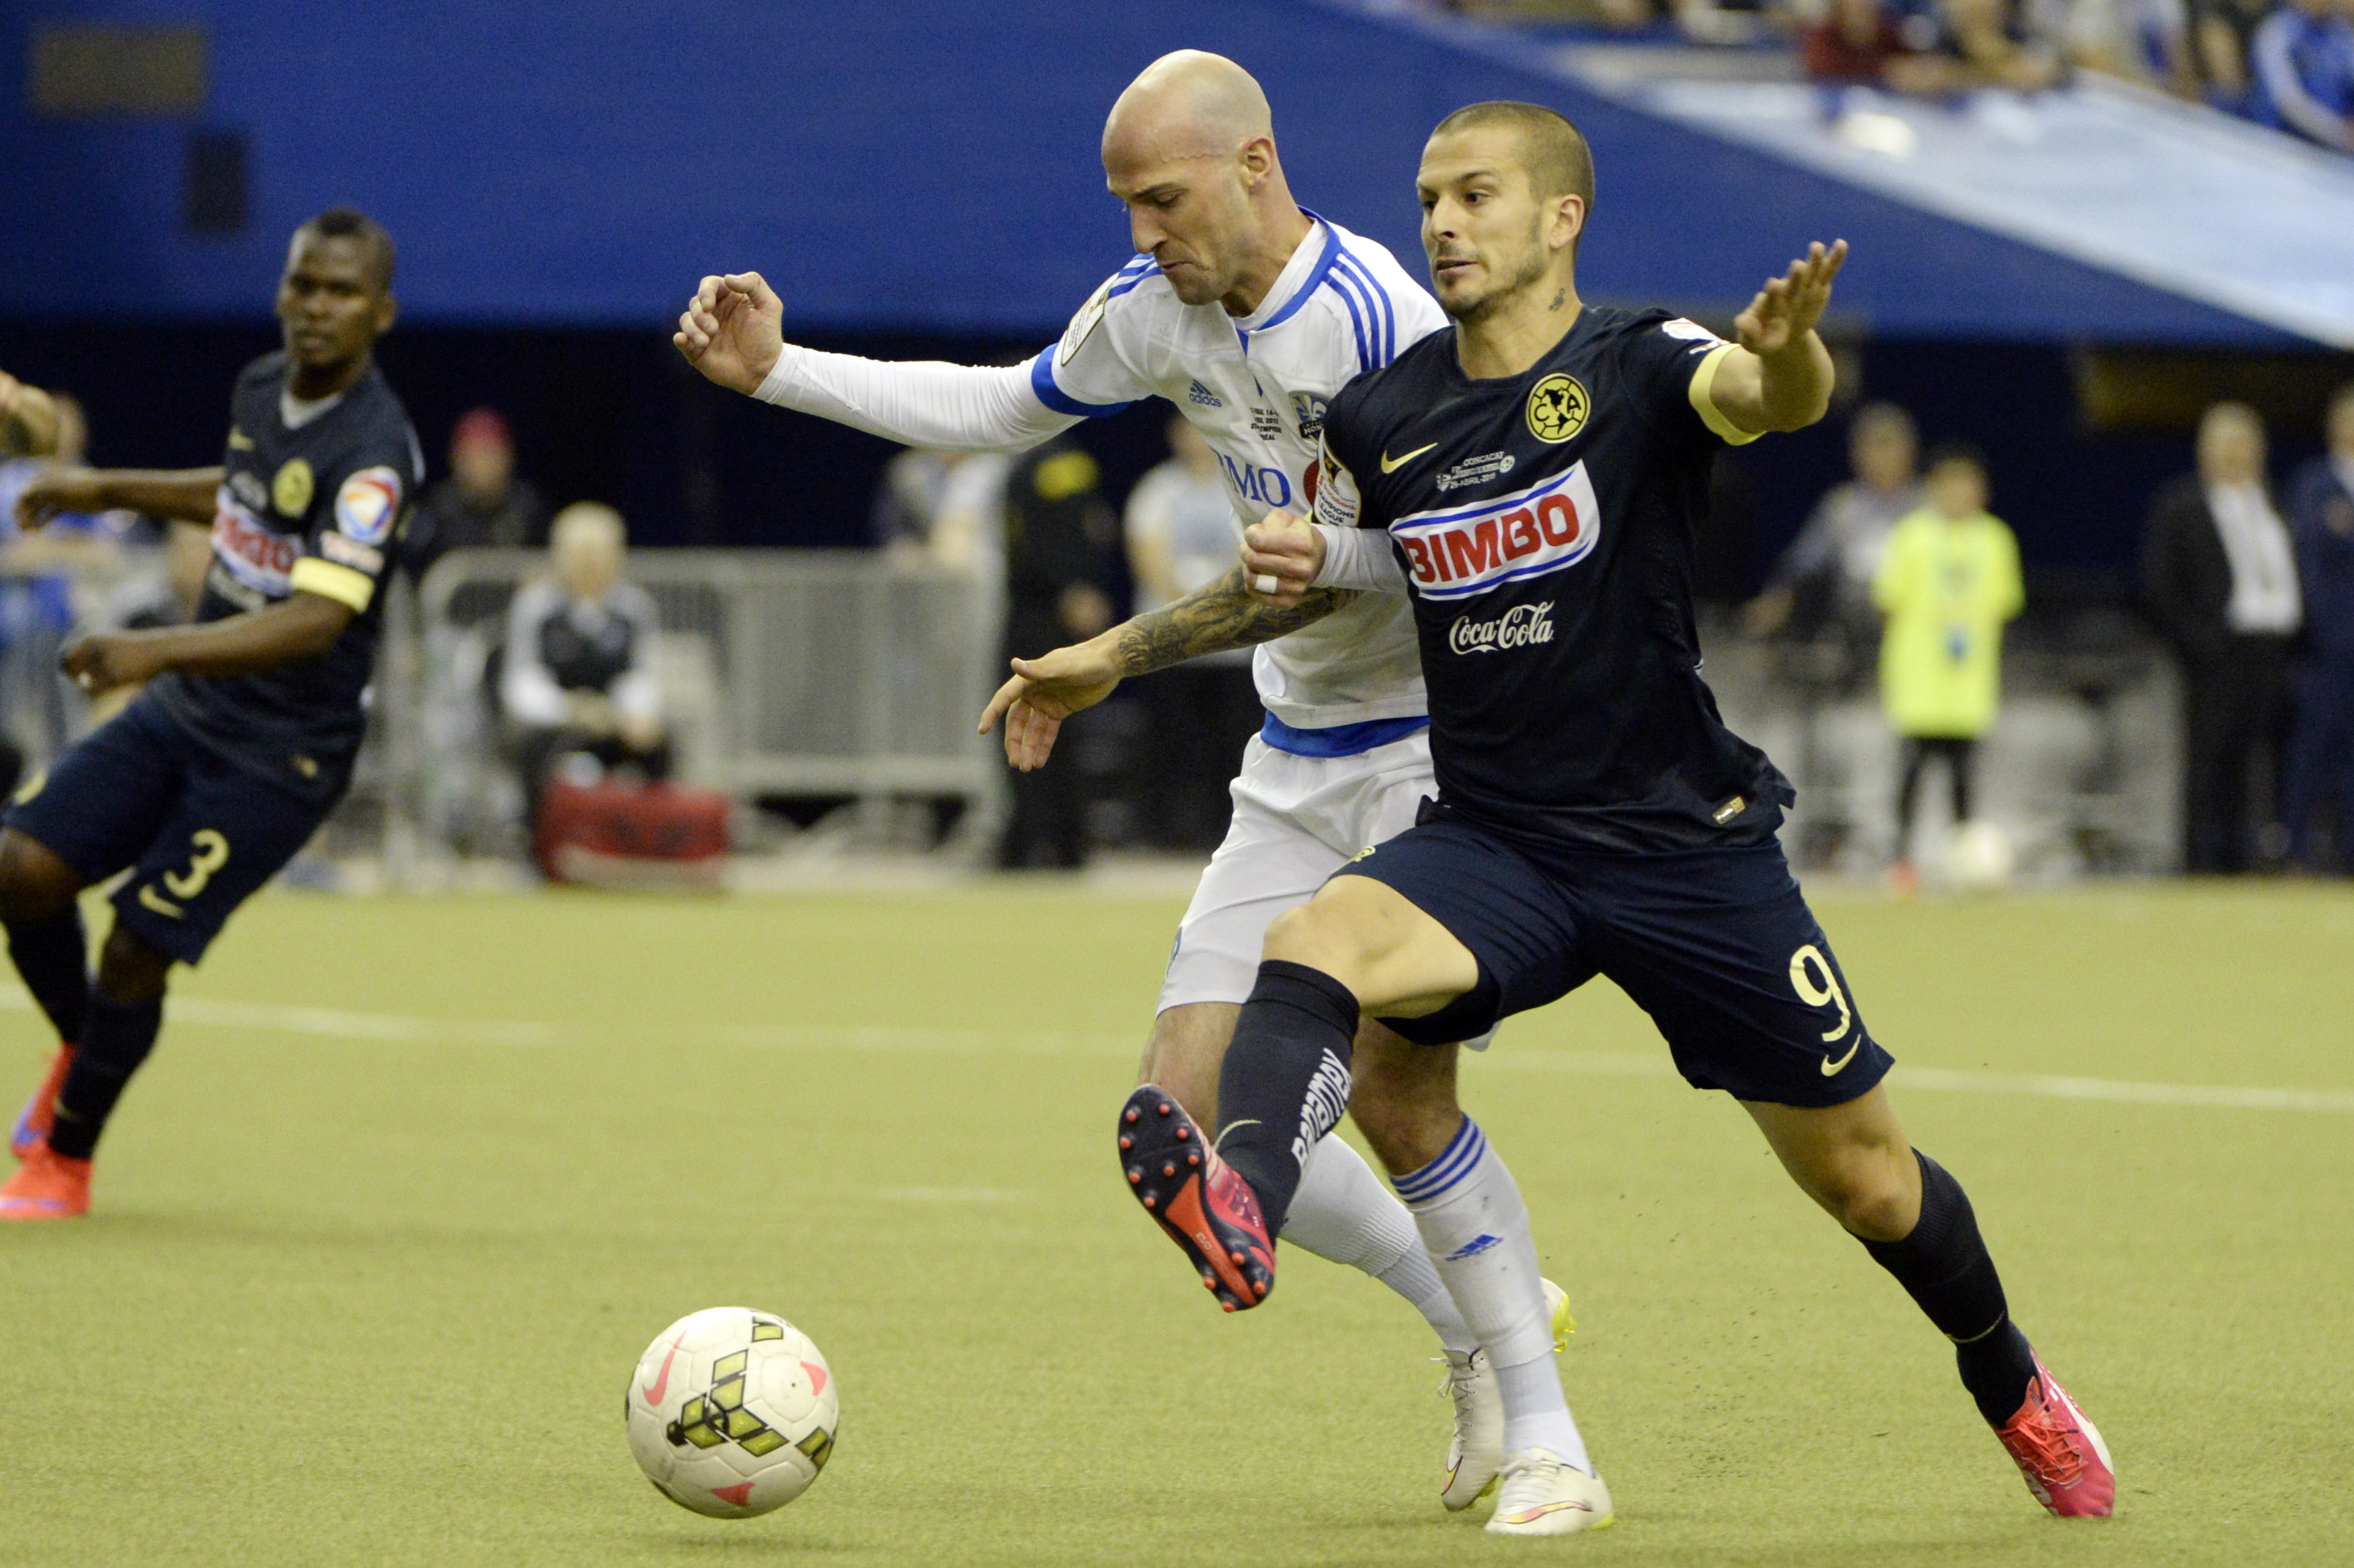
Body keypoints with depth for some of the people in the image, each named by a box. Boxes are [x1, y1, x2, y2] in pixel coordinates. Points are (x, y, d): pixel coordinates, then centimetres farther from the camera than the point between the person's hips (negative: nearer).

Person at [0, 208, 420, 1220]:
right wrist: (110, 489, 27)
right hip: (181, 715, 7)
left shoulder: (373, 453, -23)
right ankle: (81, 1045, 24)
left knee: (137, 949, -7)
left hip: (280, 754, -7)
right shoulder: (261, 389, 3)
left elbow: (318, 619, -34)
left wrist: (161, 650, -44)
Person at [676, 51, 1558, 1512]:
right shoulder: (1157, 308, 3)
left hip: (1442, 747, -8)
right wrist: (778, 371, 13)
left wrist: (1120, 655, -15)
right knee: (1193, 1109, -1)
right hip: (1299, 770, 8)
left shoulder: (1381, 322, -21)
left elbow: (1325, 569, -19)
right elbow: (1002, 407, 19)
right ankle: (1481, 1329, 14)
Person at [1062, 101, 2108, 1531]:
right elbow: (1354, 553, 25)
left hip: (1687, 847, -3)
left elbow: (1769, 399, -33)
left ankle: (2012, 1387, 34)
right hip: (1495, 846, 3)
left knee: (1865, 1182, 7)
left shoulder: (1636, 367, -10)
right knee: (1320, 943, -31)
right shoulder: (1380, 423, 3)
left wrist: (1789, 351, -58)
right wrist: (1302, 560, 0)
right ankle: (1245, 1209, -52)